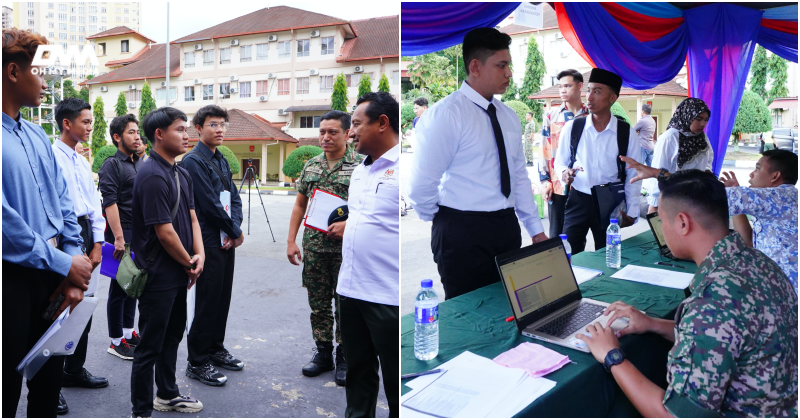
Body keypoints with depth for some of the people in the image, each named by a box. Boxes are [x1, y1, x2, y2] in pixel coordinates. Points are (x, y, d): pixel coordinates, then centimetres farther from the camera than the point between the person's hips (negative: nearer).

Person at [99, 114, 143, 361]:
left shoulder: (141, 163, 14)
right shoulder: (112, 165, -9)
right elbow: (110, 203, -17)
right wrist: (118, 238, -22)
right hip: (122, 236, -7)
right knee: (119, 288, 1)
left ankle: (128, 332, 27)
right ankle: (116, 341, 11)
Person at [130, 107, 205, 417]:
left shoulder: (181, 174, 10)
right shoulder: (152, 176, -20)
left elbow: (191, 217, 11)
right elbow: (164, 232, -22)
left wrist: (199, 254, -5)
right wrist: (189, 263, -9)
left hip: (178, 274, 10)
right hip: (158, 276, -9)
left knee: (172, 335, 21)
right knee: (150, 345, 2)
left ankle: (167, 394, 37)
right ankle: (141, 411, 16)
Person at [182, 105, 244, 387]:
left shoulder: (222, 160, 15)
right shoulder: (193, 161, -12)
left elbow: (234, 198, 12)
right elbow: (210, 204, -16)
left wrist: (235, 229, -5)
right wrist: (236, 232, -7)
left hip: (227, 241, 8)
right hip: (209, 242, -8)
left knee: (222, 298, 15)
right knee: (207, 302, -2)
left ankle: (215, 349, 30)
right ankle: (197, 363, 10)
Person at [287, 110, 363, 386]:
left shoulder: (361, 165, -5)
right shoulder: (311, 166, 9)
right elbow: (299, 205, 13)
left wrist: (348, 224, -21)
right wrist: (291, 241, 6)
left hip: (347, 249, -4)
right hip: (314, 247, 4)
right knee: (318, 304, 12)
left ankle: (344, 357, 19)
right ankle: (323, 353, 26)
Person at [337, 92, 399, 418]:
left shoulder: (399, 167, -14)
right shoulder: (360, 170, 14)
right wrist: (347, 224, 13)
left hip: (389, 295, -8)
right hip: (351, 289, 8)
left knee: (395, 379, 7)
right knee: (357, 369, 21)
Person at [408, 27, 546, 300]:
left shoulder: (508, 116, 10)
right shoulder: (446, 114, -14)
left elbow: (520, 175, 15)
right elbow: (421, 184, -15)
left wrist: (536, 228, 12)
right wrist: (445, 226, 0)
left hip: (507, 227, 7)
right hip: (463, 232, -7)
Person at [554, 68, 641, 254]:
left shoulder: (626, 133, -5)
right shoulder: (572, 127, -4)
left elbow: (633, 175, 2)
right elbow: (560, 163, 6)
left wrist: (631, 212, 1)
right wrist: (564, 173, -17)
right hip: (577, 200, 0)